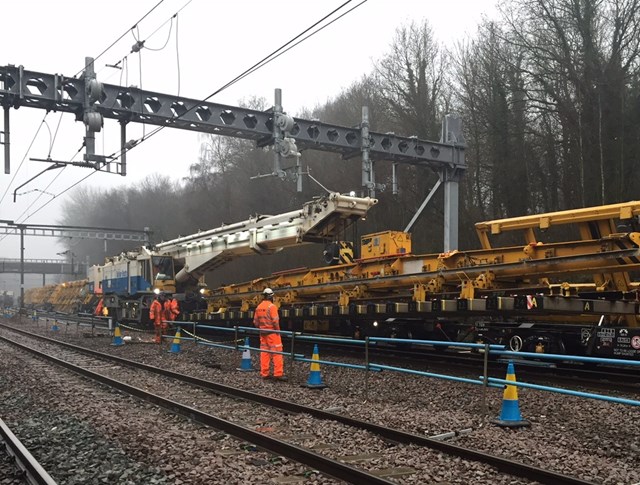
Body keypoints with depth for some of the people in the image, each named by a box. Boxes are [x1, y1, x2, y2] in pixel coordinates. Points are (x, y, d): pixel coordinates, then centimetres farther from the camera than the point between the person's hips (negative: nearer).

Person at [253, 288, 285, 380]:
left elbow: (255, 322, 13)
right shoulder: (272, 306, -13)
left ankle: (264, 373, 12)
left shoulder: (258, 307, 10)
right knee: (277, 353, -5)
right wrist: (278, 331, -9)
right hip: (272, 333, -7)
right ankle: (278, 374, -9)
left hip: (263, 333, 7)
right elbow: (275, 320, -19)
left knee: (264, 353, 10)